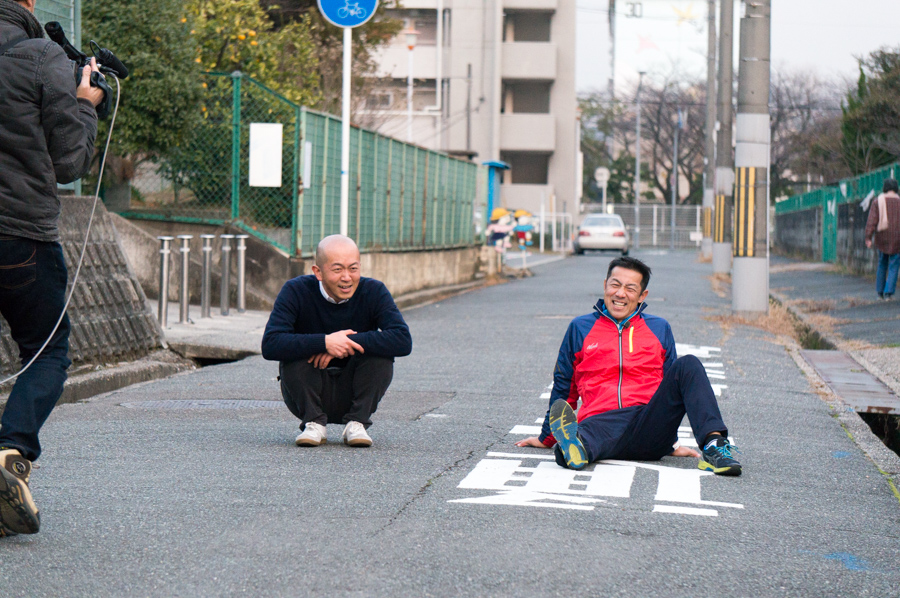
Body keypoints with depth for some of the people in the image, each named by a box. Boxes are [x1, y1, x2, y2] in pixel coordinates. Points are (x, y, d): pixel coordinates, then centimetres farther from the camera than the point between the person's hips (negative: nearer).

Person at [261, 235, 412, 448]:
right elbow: (270, 345, -27)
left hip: (353, 394, 1)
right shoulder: (296, 292, -13)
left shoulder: (374, 292, -10)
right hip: (307, 394, -1)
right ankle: (314, 423, -12)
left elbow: (403, 341, -24)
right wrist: (324, 342, -37)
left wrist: (351, 342, -31)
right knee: (292, 351, -26)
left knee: (380, 351, -23)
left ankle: (357, 423, -11)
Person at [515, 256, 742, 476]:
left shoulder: (659, 329, 22)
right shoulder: (581, 328, 19)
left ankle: (714, 445, -40)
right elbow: (563, 386, 26)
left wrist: (672, 443, 23)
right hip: (601, 418, -1)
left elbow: (670, 384, 27)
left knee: (687, 365, -23)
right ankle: (574, 445, -75)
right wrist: (547, 437, 28)